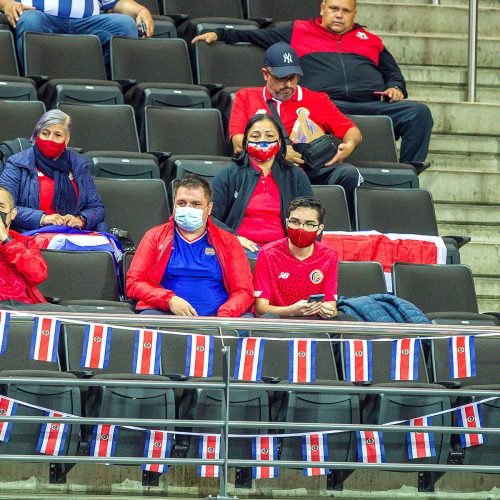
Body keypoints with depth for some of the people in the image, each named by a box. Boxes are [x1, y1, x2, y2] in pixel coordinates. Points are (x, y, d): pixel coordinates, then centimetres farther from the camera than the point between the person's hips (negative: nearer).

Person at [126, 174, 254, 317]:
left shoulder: (228, 241, 16)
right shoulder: (155, 237, 16)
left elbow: (244, 291, 8)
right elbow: (133, 283, 7)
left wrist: (224, 316, -14)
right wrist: (169, 300, -12)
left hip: (214, 317, 0)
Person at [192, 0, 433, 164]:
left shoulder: (370, 40, 33)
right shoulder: (299, 31, 27)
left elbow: (393, 72, 35)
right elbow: (256, 36, 28)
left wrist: (395, 87, 11)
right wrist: (219, 34, 20)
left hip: (374, 104, 3)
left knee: (418, 112, -23)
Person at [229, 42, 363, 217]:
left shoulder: (316, 100, 25)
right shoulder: (246, 97, 22)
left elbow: (352, 131, 22)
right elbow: (239, 143, 7)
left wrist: (349, 145, -4)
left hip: (311, 169, 2)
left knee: (348, 173, -30)